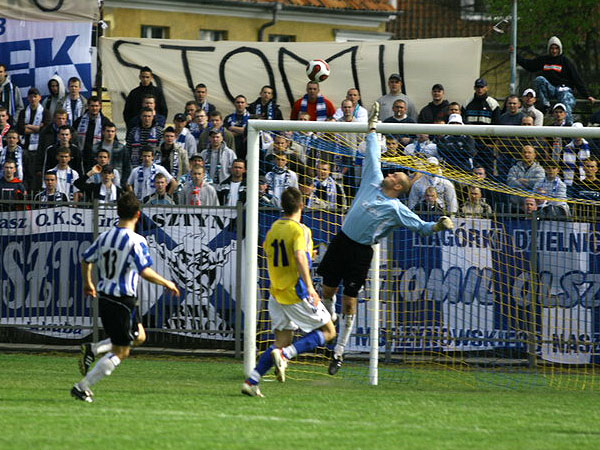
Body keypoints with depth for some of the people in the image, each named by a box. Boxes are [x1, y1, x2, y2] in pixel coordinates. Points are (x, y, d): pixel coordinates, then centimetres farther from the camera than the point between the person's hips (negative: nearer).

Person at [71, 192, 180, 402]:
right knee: (120, 352, 1)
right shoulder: (136, 241, -16)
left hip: (104, 297, 8)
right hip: (124, 300, -8)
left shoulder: (104, 236, 5)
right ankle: (83, 387, -3)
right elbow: (145, 272, -23)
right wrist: (167, 283, -8)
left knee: (139, 337, 23)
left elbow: (86, 260, 13)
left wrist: (87, 283, 31)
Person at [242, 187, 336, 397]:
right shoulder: (300, 230, -12)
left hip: (276, 293, 7)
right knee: (328, 331, 4)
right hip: (296, 293, -7)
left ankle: (251, 381, -2)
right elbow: (300, 258, -27)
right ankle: (284, 355, -14)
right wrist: (309, 286, -31)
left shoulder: (273, 228, 10)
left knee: (282, 340, 11)